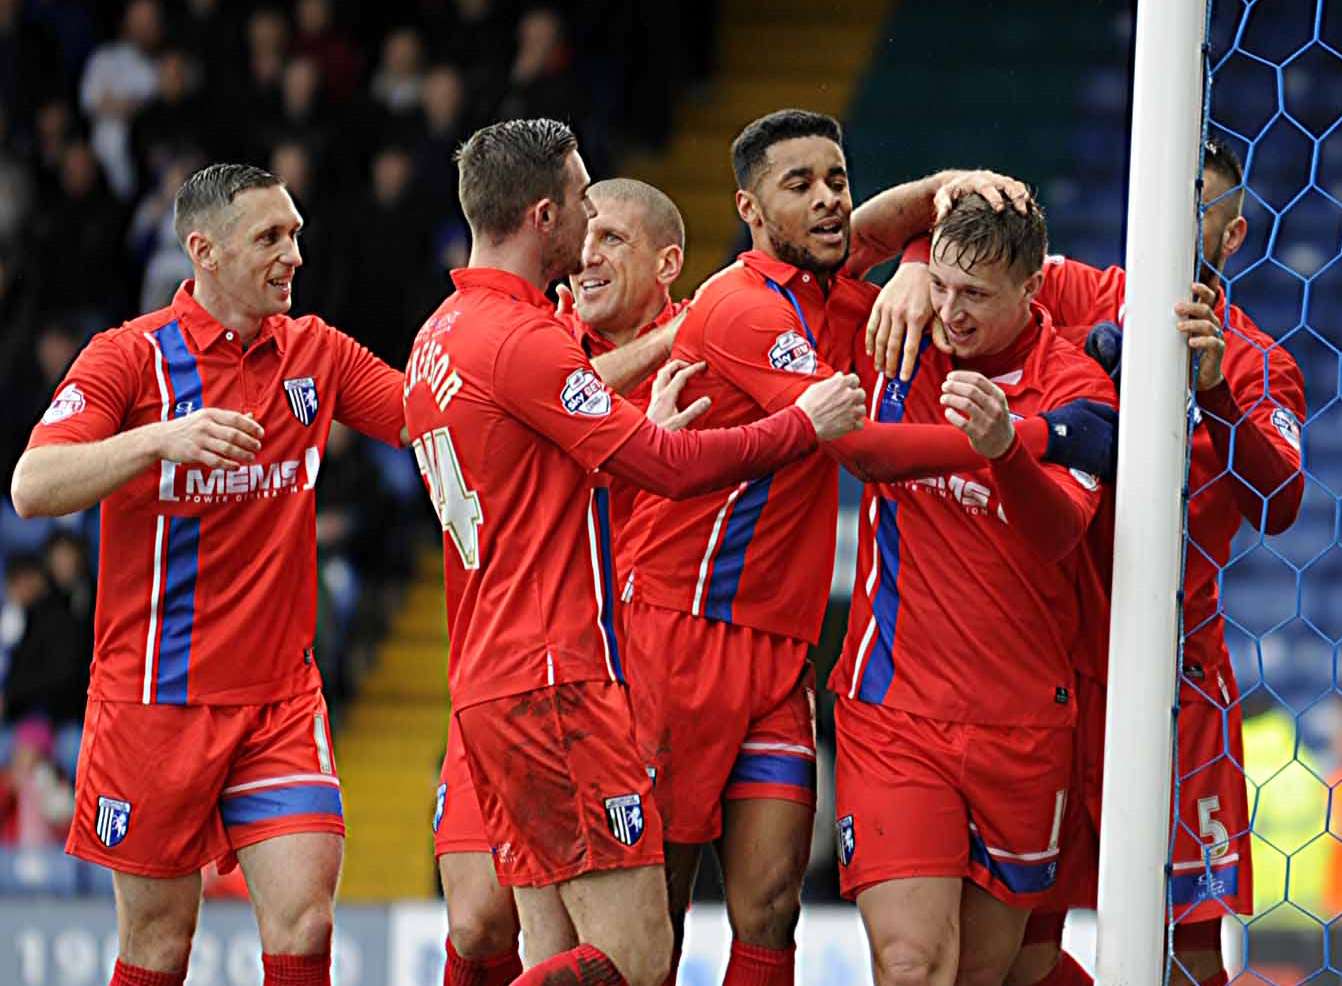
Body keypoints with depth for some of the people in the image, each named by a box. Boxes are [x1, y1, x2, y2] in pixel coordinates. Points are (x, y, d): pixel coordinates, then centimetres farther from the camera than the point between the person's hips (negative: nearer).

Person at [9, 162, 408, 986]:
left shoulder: (317, 353, 7)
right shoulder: (131, 356, -7)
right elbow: (32, 488, -18)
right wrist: (161, 437, -32)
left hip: (281, 695, 3)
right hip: (156, 698, -3)